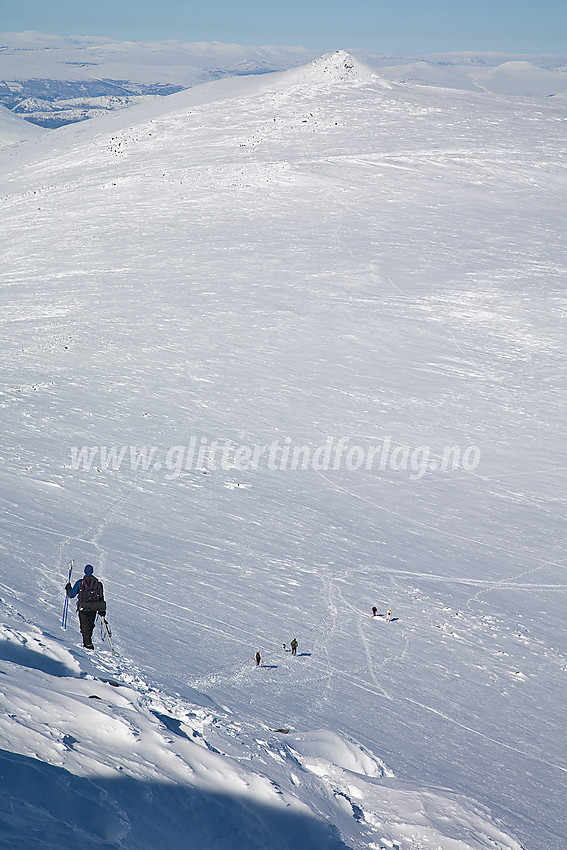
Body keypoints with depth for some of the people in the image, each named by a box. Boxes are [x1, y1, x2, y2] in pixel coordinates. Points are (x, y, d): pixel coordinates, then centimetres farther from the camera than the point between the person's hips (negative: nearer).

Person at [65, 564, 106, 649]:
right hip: (94, 608, 3)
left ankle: (88, 643, -13)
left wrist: (68, 588, 22)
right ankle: (87, 640, 24)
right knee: (90, 625, 19)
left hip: (83, 607, -3)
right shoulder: (98, 583, 7)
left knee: (84, 626, 1)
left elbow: (71, 594, 1)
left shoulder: (80, 582, -2)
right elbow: (101, 597, 10)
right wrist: (102, 610, 17)